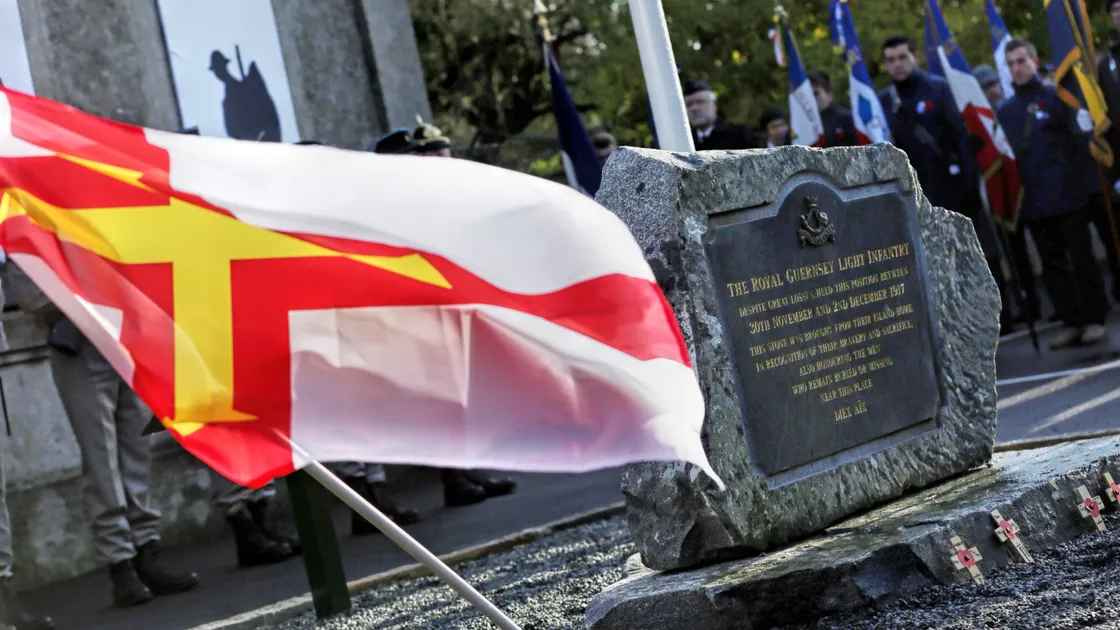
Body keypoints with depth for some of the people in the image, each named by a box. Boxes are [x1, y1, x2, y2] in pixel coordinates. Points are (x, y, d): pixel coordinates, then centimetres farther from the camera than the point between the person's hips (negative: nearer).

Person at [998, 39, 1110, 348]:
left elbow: (1080, 137, -5)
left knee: (1082, 258, 2)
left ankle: (1095, 319, 10)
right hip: (1034, 201, 4)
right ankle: (1073, 322, 15)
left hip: (1067, 194, -4)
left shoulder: (1056, 97, -1)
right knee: (1054, 264, 8)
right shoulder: (1006, 111, 11)